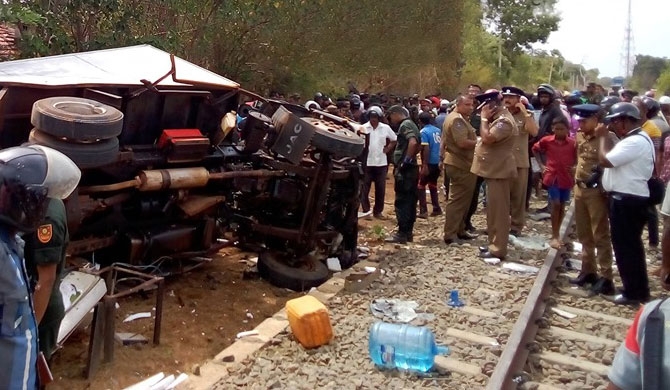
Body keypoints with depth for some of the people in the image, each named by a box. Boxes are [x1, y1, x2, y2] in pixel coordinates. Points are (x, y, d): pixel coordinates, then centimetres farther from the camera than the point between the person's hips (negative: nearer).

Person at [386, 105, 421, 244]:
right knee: (409, 201, 11)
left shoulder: (404, 125, -12)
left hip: (405, 170, -10)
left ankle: (402, 233, -3)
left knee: (402, 202, -6)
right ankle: (408, 232, 17)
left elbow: (413, 143, -29)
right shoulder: (410, 124, 18)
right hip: (411, 169, 10)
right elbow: (418, 146, 27)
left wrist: (405, 160, -23)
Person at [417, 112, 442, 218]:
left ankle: (423, 211, -3)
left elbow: (426, 149, -20)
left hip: (429, 163, -7)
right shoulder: (438, 130, 8)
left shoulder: (423, 132, -12)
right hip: (438, 162, 7)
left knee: (421, 186, 2)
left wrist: (425, 165, -20)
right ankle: (437, 209, 21)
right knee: (433, 185, 20)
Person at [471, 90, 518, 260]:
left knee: (499, 211, -6)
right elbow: (486, 138, 17)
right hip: (494, 169, 11)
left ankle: (498, 249, -1)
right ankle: (494, 244, 24)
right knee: (493, 210, 16)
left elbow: (487, 138, -27)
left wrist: (484, 119, -18)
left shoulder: (504, 121, -17)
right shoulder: (498, 118, 16)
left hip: (499, 171, -11)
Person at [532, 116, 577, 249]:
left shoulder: (572, 143, -5)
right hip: (552, 176, -1)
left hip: (566, 177, 2)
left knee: (562, 206, 10)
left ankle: (557, 234, 23)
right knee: (555, 205, -7)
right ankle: (554, 236, 0)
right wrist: (541, 165, 6)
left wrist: (574, 167, -7)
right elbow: (535, 149, 12)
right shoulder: (546, 140, -4)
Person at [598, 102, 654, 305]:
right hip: (627, 198, 11)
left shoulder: (635, 142, -21)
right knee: (629, 245, 18)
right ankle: (637, 289, 30)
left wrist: (603, 137, -12)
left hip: (628, 200, -11)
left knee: (626, 246, -1)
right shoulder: (635, 138, 14)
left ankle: (635, 292, 10)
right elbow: (613, 158, 13)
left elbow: (605, 160, -23)